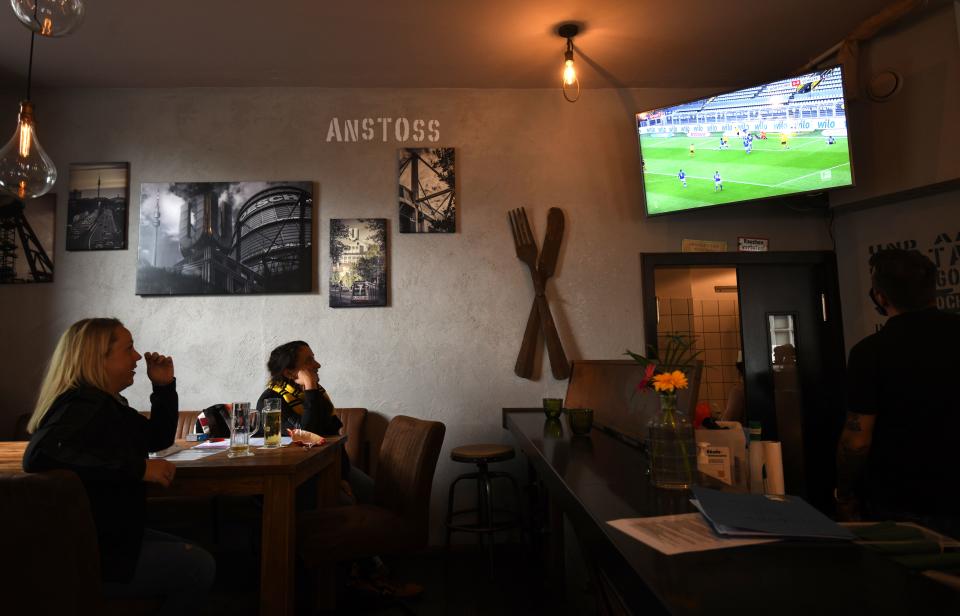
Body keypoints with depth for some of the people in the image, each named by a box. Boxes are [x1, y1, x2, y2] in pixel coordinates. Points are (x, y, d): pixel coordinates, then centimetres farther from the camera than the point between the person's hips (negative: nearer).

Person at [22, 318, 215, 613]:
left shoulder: (106, 403, 8)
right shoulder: (84, 405, -23)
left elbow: (158, 438, 17)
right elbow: (40, 453, -42)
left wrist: (164, 387, 3)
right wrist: (137, 467, -39)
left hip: (105, 535, 10)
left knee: (192, 555, 17)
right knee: (199, 567, -8)